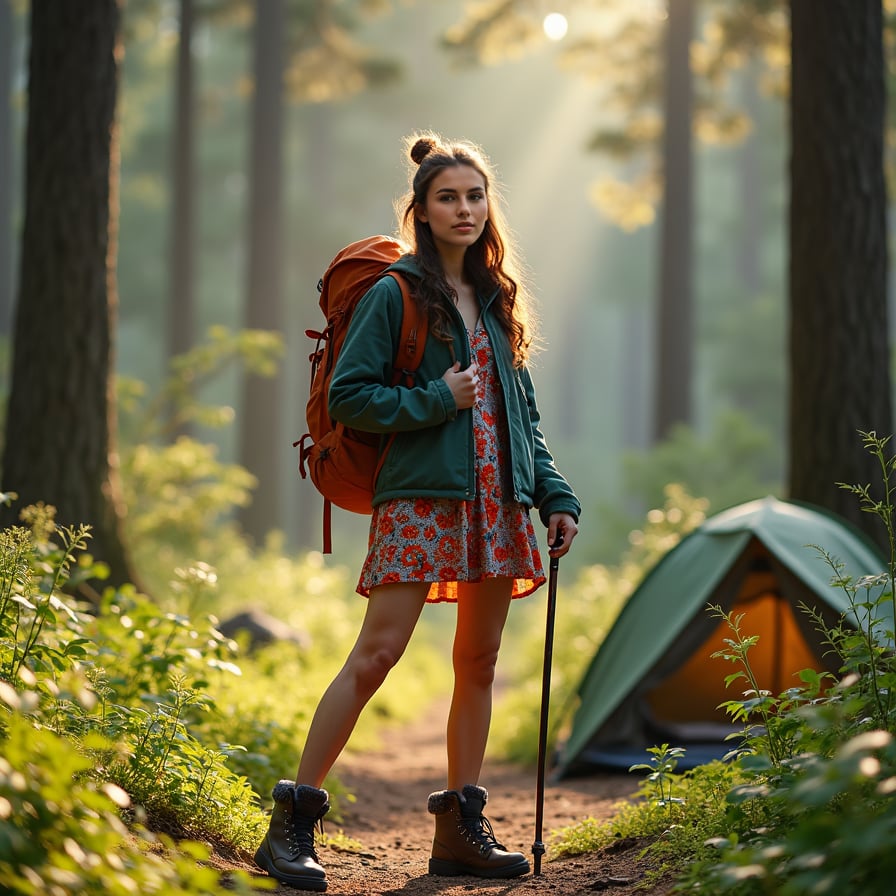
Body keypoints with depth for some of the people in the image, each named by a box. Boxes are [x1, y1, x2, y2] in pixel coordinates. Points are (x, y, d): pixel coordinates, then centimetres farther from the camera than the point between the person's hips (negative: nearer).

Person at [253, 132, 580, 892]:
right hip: (421, 498, -6)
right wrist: (434, 400, -13)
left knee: (479, 661, 7)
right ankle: (292, 822, -7)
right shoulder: (395, 294, -1)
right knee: (376, 653, -12)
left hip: (497, 502, 6)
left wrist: (556, 496, 12)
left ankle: (461, 829, 15)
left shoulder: (497, 299, 17)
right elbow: (348, 396, -5)